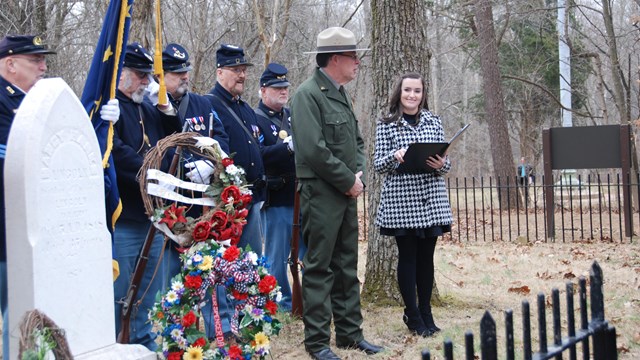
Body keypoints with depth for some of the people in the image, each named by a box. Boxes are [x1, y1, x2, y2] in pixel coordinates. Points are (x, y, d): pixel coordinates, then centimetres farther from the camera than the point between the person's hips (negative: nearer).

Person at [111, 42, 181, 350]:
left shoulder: (147, 108, 16)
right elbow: (114, 152, -23)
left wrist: (167, 110, 5)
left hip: (152, 216, 8)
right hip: (121, 219, -8)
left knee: (149, 290, 15)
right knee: (119, 292, -2)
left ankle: (145, 343, 27)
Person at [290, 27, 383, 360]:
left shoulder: (341, 94, 15)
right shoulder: (308, 94, -13)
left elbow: (356, 141, 20)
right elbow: (313, 149, -21)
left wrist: (359, 174, 2)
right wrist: (348, 181, -13)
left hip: (347, 194, 9)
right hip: (321, 194, -9)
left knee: (347, 266, 13)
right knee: (319, 268, -2)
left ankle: (349, 333, 22)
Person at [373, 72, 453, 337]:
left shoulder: (434, 122, 10)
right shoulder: (386, 125, 2)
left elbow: (446, 163, 12)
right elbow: (378, 164, -2)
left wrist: (441, 164, -10)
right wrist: (394, 156, -21)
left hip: (431, 200, 3)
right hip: (400, 200, -3)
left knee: (426, 257, 7)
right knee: (407, 256, 2)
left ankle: (426, 313, 18)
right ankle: (413, 315, 11)